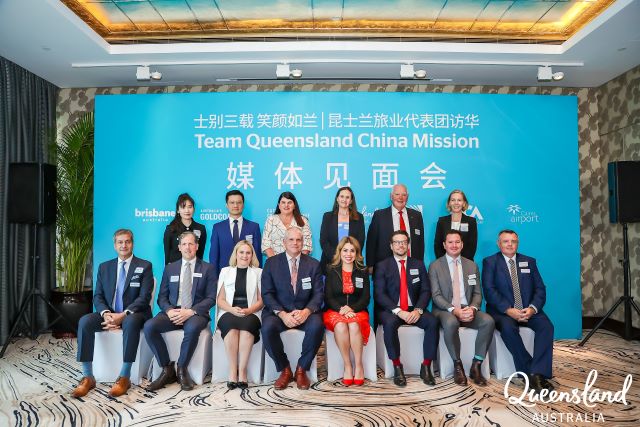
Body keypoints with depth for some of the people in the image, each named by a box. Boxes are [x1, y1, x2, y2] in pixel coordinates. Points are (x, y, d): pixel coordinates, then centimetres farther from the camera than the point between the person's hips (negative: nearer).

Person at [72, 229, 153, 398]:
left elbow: (144, 297, -9)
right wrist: (106, 313, -14)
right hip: (109, 314, 4)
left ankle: (124, 377, -32)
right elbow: (98, 296, 8)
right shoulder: (104, 267, 13)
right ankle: (87, 377, -20)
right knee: (84, 321, -25)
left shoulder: (144, 266, 0)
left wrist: (123, 315, -23)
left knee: (131, 322, -38)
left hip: (133, 314, -4)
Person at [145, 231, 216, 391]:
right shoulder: (170, 268, 16)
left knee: (192, 328, -38)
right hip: (172, 312, 3)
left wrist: (191, 311, -16)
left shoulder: (208, 268, 6)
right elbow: (162, 297, 12)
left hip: (196, 314, -3)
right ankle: (167, 370, -12)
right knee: (149, 327, -27)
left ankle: (181, 369, -14)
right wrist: (169, 310, -11)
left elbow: (211, 298, -1)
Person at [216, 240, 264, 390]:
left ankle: (242, 371, -29)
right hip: (229, 313, 1)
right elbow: (220, 300, 10)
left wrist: (248, 310, -12)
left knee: (246, 326, -35)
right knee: (232, 327, -34)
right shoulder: (226, 271, 16)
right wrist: (232, 309, -11)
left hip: (250, 314, 0)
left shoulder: (258, 272, 14)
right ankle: (232, 371, -27)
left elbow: (261, 301, 8)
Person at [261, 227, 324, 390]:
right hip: (279, 312, 0)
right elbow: (267, 293, -2)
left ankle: (301, 369, -8)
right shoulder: (271, 263, 4)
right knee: (268, 327, -32)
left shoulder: (313, 264, 6)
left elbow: (318, 294, 1)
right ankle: (284, 370, -7)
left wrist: (306, 311, -20)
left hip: (305, 312, 0)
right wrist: (282, 314, -19)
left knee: (317, 326, -32)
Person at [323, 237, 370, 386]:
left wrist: (351, 308, -15)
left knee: (354, 325, -34)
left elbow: (366, 298, 3)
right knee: (340, 325, -34)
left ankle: (359, 365, -20)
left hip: (357, 311, 0)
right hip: (335, 310, 0)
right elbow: (328, 297, 1)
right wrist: (341, 309, -18)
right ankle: (347, 366, -20)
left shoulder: (363, 271, 10)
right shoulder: (331, 271, 8)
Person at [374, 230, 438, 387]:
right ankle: (397, 367, -19)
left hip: (414, 309, 3)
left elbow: (426, 291, 4)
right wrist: (398, 311, -20)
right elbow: (379, 294, -7)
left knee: (433, 321, -26)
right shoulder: (382, 266, 3)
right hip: (390, 310, -2)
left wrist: (418, 310, -15)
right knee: (390, 323, -35)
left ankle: (426, 367, -14)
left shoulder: (418, 264, 12)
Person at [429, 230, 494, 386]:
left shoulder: (472, 266, 13)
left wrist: (472, 308, -14)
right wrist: (454, 310, -21)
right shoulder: (435, 266, 2)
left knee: (489, 321, -26)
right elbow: (436, 295, -6)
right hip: (445, 310, -3)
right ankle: (457, 366, -17)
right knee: (451, 323, -37)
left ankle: (476, 366, -14)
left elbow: (477, 293, 8)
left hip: (467, 310, 4)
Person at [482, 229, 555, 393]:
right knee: (508, 328, -34)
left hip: (528, 310, 3)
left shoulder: (529, 262, 15)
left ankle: (537, 374, -27)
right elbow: (490, 291, -7)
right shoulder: (490, 262, 5)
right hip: (503, 311, -3)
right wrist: (509, 310, -20)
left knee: (546, 326, -26)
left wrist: (532, 308, -13)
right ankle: (530, 373, -23)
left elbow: (540, 289, 7)